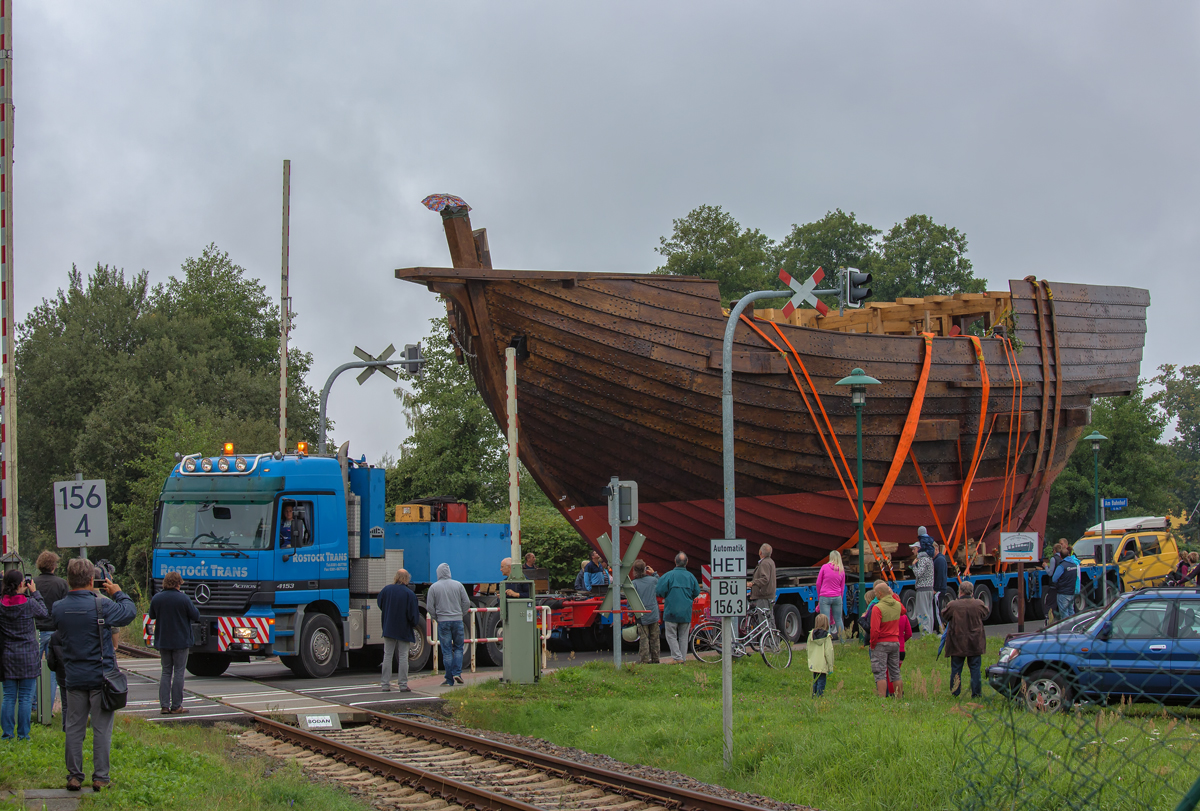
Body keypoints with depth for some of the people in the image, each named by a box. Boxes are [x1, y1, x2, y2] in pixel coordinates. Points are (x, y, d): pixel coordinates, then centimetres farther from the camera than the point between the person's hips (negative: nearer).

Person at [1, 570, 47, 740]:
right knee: (25, 697, 3)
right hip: (28, 655, -2)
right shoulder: (29, 603, -12)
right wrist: (34, 592, 10)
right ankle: (23, 734, 4)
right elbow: (43, 613, 5)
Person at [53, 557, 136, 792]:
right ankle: (100, 778, 4)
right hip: (101, 676, -3)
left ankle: (74, 777, 12)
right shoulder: (102, 606, -15)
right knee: (101, 729, 3)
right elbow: (130, 612, -3)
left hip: (74, 678, 3)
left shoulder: (59, 608, -3)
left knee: (74, 728, 11)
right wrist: (117, 593, 15)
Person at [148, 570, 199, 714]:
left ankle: (164, 705, 5)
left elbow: (152, 616, 13)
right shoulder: (183, 599, -14)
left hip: (162, 642, 4)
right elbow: (196, 616, -6)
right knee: (179, 673, 3)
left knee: (166, 672, 12)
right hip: (180, 641, -4)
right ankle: (176, 706, 3)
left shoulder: (156, 599, -1)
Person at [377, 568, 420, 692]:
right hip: (404, 630, -2)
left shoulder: (387, 589, -3)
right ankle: (403, 684, 3)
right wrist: (415, 624, 8)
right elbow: (413, 614, -11)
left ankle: (385, 684, 7)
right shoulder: (409, 594, -13)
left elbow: (379, 603, 12)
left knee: (387, 655, 8)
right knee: (403, 656, 3)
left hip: (389, 629, 2)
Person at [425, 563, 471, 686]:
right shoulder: (458, 585, 2)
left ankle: (449, 679, 3)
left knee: (446, 651, 2)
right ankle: (457, 673, -3)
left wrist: (436, 618, 11)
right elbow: (466, 602, 3)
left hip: (443, 622, -1)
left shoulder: (434, 587, -2)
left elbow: (430, 607, -2)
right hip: (457, 620, 1)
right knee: (458, 648, 13)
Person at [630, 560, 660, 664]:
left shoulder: (634, 584, -9)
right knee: (654, 638, 11)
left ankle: (645, 659, -1)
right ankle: (655, 659, 16)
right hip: (654, 615, 3)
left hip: (642, 616, -3)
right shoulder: (653, 580, -1)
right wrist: (654, 573, 26)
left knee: (643, 638, 1)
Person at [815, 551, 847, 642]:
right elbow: (842, 587, 12)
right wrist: (841, 599, 22)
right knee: (838, 619, 16)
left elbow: (818, 584, 0)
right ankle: (843, 641, 24)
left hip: (825, 597, -3)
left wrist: (819, 597, 13)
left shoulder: (825, 567, -5)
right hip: (837, 597, 3)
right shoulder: (842, 570, 3)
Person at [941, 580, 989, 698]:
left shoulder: (953, 605, -12)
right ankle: (976, 693, 7)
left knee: (956, 668, 8)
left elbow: (944, 615, 7)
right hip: (975, 644, 1)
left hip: (957, 644, -1)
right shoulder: (979, 604, -6)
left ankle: (954, 693, 9)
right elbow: (986, 614, 15)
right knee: (975, 668, 7)